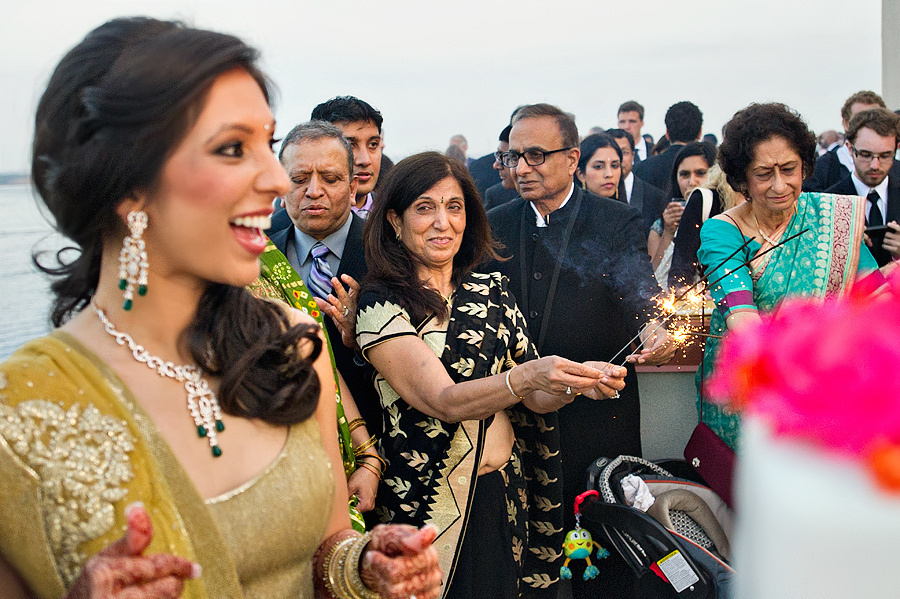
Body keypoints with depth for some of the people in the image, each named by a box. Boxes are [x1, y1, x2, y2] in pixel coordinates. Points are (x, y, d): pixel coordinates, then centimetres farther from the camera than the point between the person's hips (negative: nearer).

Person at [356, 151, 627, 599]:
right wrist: (528, 374, -37)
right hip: (430, 505, -5)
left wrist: (580, 381, -19)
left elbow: (532, 399, 2)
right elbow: (443, 401, -22)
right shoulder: (381, 304, -12)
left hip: (506, 496, 5)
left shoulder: (493, 292, 4)